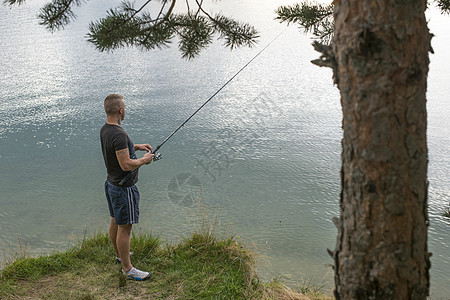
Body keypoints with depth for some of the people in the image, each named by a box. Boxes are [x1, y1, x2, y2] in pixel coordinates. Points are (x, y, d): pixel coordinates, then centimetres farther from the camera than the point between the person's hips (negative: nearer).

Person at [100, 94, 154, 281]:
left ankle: (119, 255, 41)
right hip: (124, 188, -10)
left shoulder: (104, 130, 3)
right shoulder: (119, 134, -28)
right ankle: (127, 268, 12)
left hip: (111, 183, 10)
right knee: (124, 228, 1)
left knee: (115, 222, 23)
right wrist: (144, 160, -13)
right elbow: (126, 165, -30)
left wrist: (136, 147, 13)